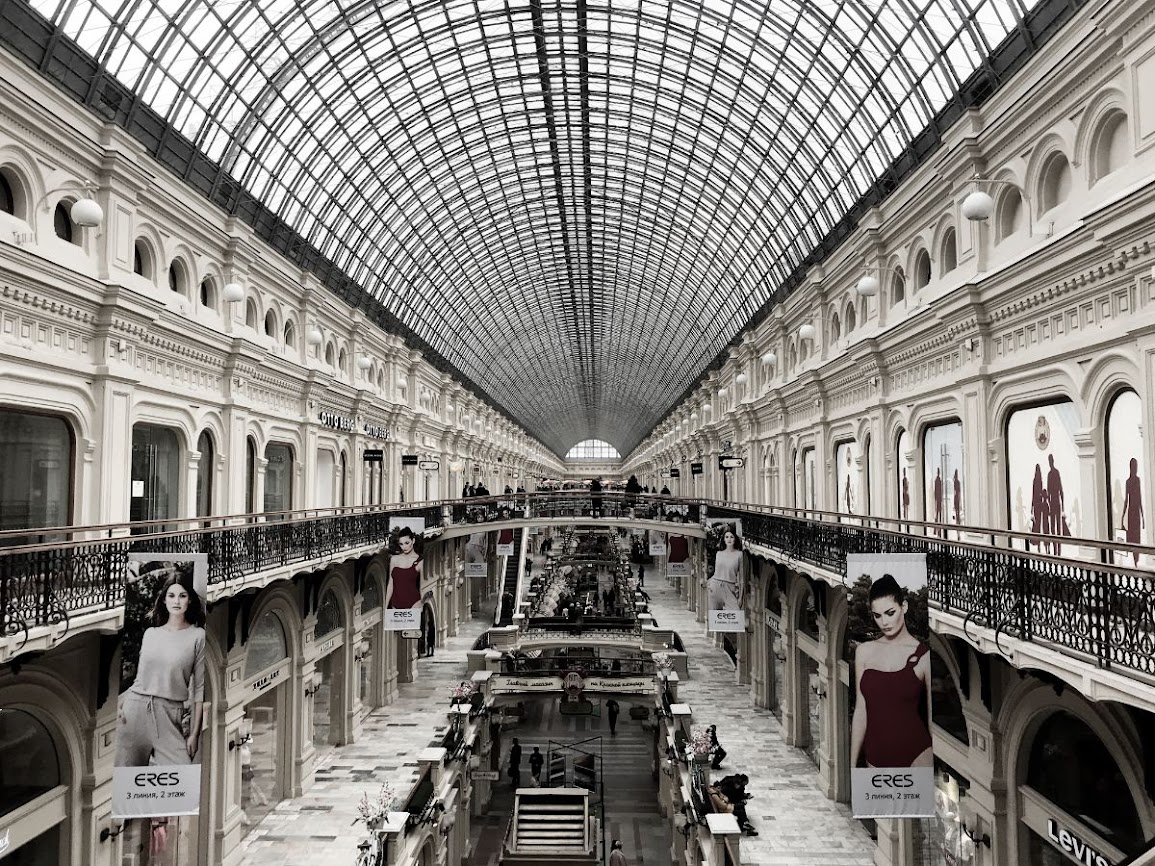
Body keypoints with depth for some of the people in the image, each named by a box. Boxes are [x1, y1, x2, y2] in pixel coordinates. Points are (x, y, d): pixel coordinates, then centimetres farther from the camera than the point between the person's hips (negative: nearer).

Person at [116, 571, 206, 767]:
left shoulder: (197, 636, -1)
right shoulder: (150, 633, 11)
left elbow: (199, 687, -1)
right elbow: (140, 676, 17)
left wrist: (194, 732, -4)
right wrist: (121, 704, 0)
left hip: (169, 714, -3)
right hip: (135, 709, 3)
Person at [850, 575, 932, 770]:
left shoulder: (924, 655, -3)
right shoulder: (864, 651, 6)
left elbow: (932, 717, 2)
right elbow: (861, 710, 8)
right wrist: (852, 763, 8)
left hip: (916, 755, -3)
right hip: (875, 757, 3)